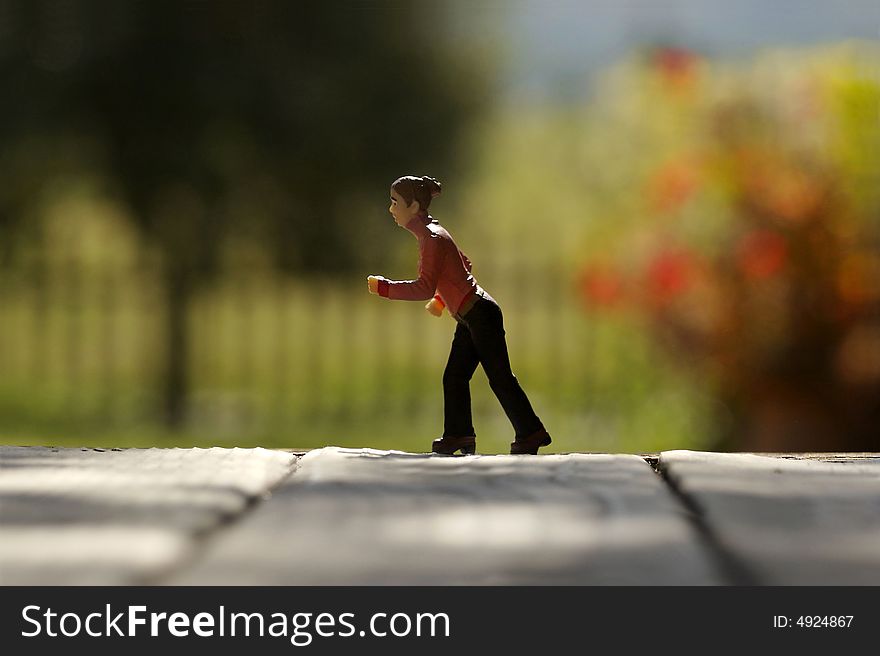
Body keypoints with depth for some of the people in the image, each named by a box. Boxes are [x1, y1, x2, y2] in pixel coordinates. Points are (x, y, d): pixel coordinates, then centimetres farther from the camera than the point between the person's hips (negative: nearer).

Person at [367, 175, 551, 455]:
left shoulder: (432, 238, -18)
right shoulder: (431, 232, 12)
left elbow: (424, 288, -25)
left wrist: (383, 287, -17)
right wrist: (440, 300, 20)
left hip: (480, 315, -10)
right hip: (469, 318, 10)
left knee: (499, 378, -4)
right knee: (454, 377, 9)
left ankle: (531, 433, 4)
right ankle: (459, 435, 12)